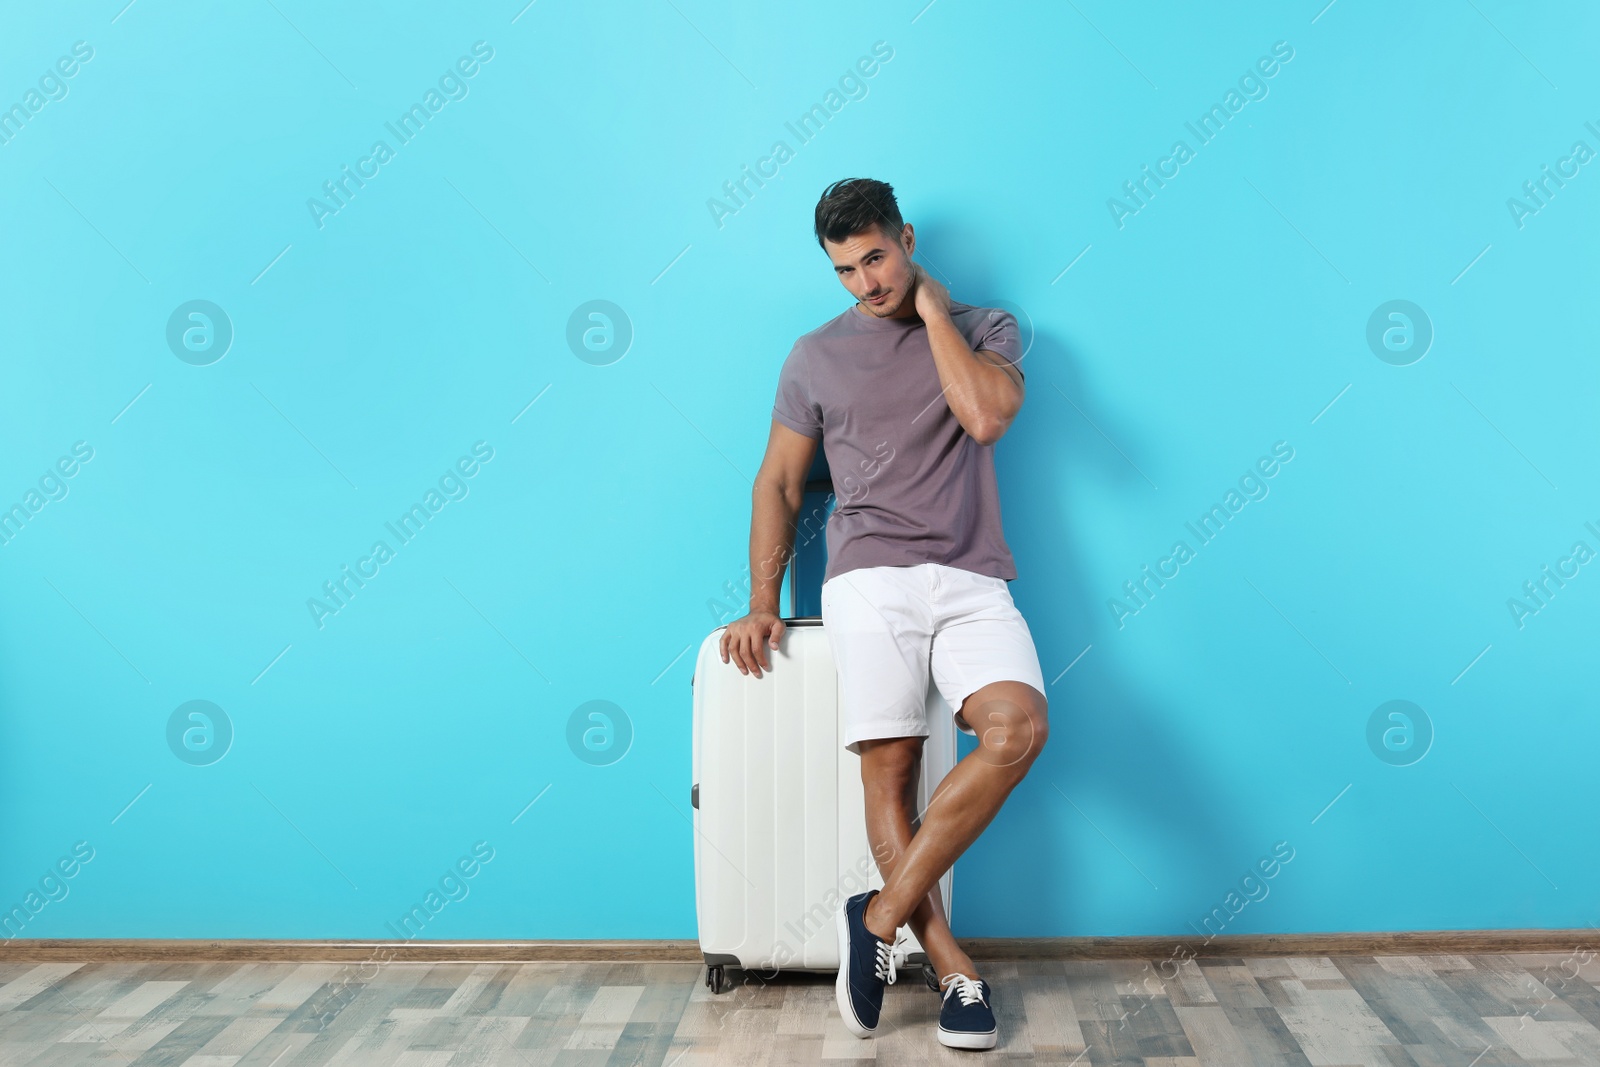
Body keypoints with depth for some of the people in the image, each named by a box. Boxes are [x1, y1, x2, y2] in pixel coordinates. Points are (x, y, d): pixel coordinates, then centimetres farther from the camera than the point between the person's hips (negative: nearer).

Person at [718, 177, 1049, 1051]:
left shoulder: (984, 328, 14)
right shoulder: (816, 355, 15)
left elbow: (987, 416, -8)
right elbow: (779, 483, 15)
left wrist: (931, 307, 0)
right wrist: (762, 604, 6)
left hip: (971, 580, 0)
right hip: (870, 580, 0)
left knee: (1018, 727, -25)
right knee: (888, 766, -14)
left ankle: (881, 915, -15)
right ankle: (954, 970, -4)